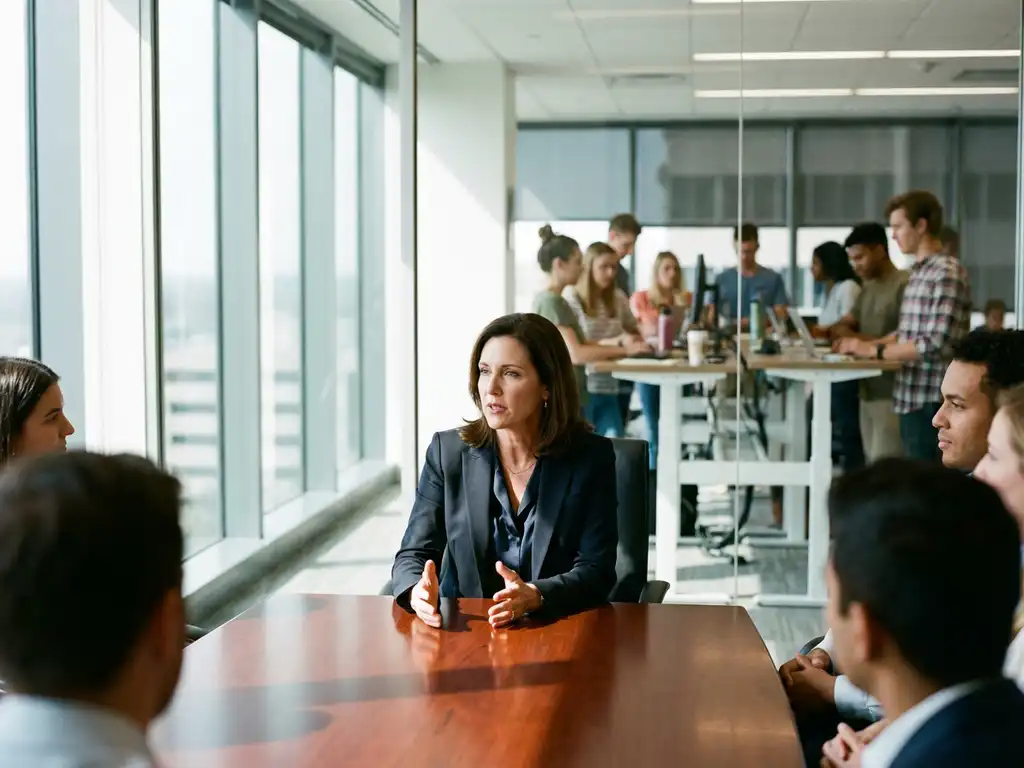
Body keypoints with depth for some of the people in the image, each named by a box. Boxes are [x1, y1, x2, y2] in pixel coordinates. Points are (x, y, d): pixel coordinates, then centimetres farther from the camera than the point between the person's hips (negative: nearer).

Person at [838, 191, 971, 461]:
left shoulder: (947, 273, -15)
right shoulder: (918, 271, 15)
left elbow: (935, 345, -22)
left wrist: (873, 350, -16)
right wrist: (864, 344, 6)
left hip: (931, 402, -9)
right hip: (910, 398, 9)